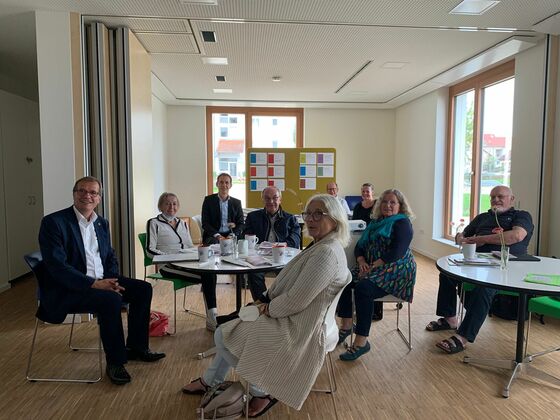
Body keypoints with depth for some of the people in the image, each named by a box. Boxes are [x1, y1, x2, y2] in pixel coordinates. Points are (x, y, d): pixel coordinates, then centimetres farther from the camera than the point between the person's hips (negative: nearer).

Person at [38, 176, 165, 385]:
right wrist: (93, 284, -26)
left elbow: (110, 257, 14)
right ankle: (115, 362, -11)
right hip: (66, 290, -7)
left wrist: (112, 280, -7)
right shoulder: (53, 222, -11)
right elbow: (57, 266, -20)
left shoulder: (102, 223, 10)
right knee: (111, 300, -31)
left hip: (101, 281, 8)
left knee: (143, 289, -3)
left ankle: (136, 347, 11)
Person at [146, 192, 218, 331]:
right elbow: (150, 250, -3)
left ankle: (212, 318, -26)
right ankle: (212, 318, -20)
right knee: (207, 276, -28)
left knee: (210, 274, -29)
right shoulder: (154, 223, 6)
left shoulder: (183, 223, 23)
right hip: (169, 267, -5)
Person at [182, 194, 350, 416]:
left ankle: (262, 390, 14)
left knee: (225, 335, 1)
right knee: (226, 331, 18)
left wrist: (268, 309, -10)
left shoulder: (327, 252, -26)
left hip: (295, 329, -10)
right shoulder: (321, 246, 6)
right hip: (289, 317, 10)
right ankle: (210, 381, 35)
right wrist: (266, 300, 2)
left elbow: (295, 301, -28)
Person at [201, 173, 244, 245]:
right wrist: (216, 235, -17)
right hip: (213, 236, -2)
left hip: (230, 236, 2)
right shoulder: (208, 200, 4)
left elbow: (241, 224, 8)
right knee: (214, 242, -34)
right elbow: (205, 223, -1)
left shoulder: (236, 203, 9)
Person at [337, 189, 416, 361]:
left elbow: (396, 253, -18)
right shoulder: (375, 222, 18)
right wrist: (361, 261, -7)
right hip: (371, 268, 7)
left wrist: (373, 266, -21)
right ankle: (347, 325, -5)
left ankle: (362, 341, -24)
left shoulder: (402, 223, -5)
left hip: (396, 271, -7)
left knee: (363, 288, -31)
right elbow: (360, 246, 14)